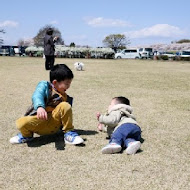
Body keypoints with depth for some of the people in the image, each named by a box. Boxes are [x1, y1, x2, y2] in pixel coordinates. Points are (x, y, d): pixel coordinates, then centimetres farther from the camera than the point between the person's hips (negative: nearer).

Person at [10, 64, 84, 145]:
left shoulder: (65, 98, 11)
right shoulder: (44, 85, -2)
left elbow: (65, 115, 19)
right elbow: (37, 96, -24)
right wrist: (40, 107, -44)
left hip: (53, 124, 3)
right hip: (38, 119, -2)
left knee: (65, 106, -22)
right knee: (22, 122, -35)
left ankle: (69, 133, -5)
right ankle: (27, 135, 3)